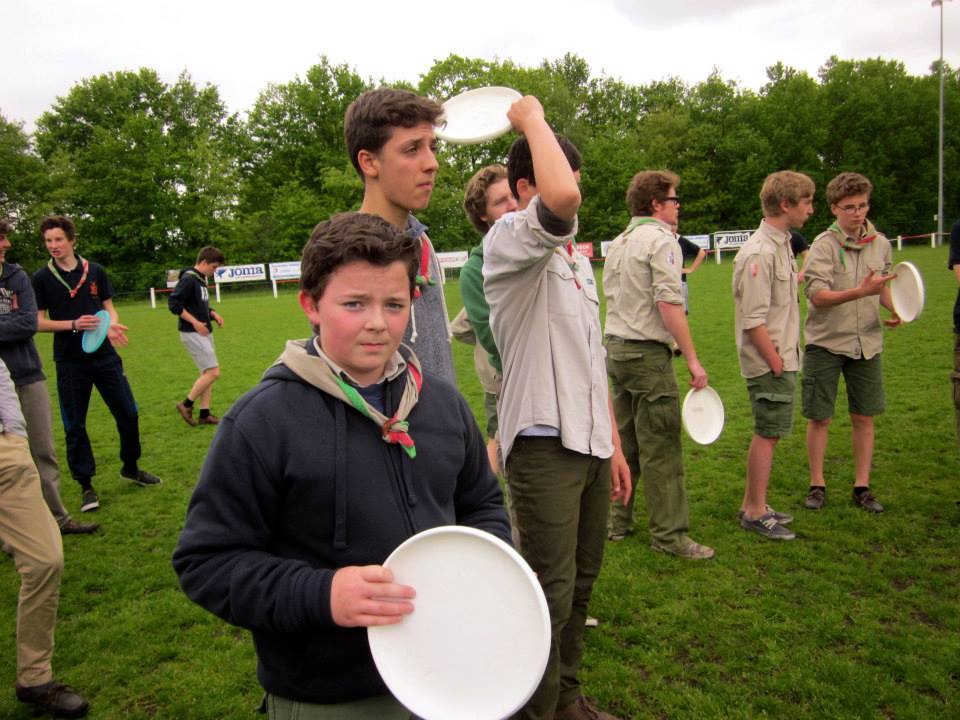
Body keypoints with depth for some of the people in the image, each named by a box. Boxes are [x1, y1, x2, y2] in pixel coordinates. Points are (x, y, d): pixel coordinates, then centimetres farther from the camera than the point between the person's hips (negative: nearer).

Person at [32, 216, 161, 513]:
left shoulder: (95, 271, 2)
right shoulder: (41, 278, -3)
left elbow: (109, 308, 6)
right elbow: (39, 322, -3)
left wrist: (111, 325, -16)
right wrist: (74, 324, -19)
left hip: (104, 356, 2)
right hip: (69, 362, -2)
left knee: (128, 413, 5)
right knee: (74, 425, 4)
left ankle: (130, 467, 27)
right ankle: (86, 486, 17)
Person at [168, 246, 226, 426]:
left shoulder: (201, 280, 12)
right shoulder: (188, 279, -15)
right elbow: (173, 302, -20)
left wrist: (213, 313, 3)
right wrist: (194, 322, -21)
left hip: (204, 332, 9)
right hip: (193, 334, -9)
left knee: (207, 373, 10)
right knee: (213, 372, -10)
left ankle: (205, 414, 15)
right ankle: (186, 404, 4)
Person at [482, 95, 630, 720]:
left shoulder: (576, 257, 17)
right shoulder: (508, 241, -9)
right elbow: (560, 199, -35)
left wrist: (613, 445, 19)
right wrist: (533, 119, -16)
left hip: (590, 444, 9)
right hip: (544, 445, -8)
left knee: (581, 582, 18)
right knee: (550, 594, -1)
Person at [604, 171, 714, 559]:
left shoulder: (618, 243, 15)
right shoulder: (661, 240, -10)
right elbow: (669, 305, -19)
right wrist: (692, 359, -16)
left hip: (615, 349, 9)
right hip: (648, 353, -9)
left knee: (624, 442, 15)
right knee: (661, 449, -2)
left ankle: (617, 522, 23)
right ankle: (669, 534, 5)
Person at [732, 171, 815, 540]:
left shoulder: (781, 245, 13)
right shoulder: (759, 253, -19)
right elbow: (753, 320, -22)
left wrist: (786, 358, 14)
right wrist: (776, 363, -18)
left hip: (782, 360, 10)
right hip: (769, 364, -10)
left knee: (768, 434, 15)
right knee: (768, 434, -1)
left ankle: (752, 506, 27)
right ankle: (756, 513, 12)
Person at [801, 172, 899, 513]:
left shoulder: (880, 243, 6)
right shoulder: (824, 245, -11)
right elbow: (817, 295, -20)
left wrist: (894, 308, 0)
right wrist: (861, 291, -31)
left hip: (866, 342, 4)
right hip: (826, 342, -4)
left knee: (864, 417, 9)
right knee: (819, 418, 4)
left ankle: (862, 486, 21)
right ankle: (817, 484, 19)